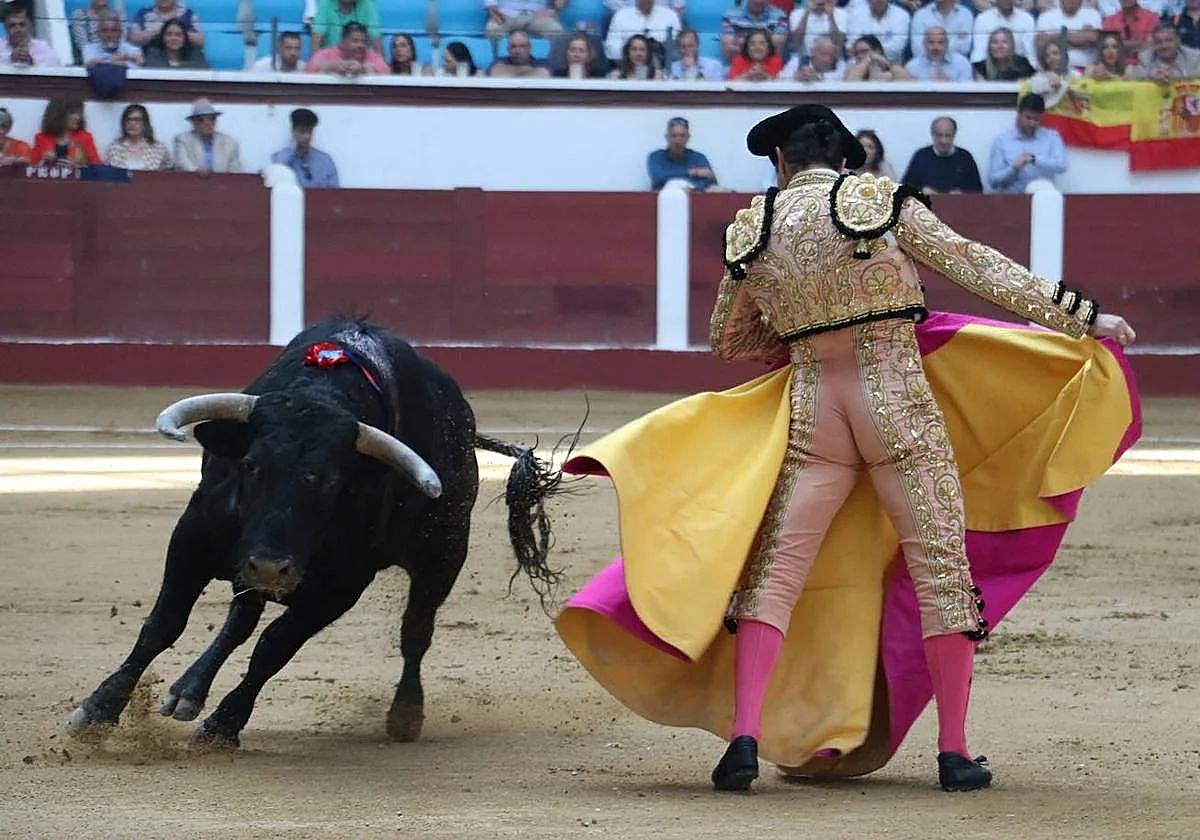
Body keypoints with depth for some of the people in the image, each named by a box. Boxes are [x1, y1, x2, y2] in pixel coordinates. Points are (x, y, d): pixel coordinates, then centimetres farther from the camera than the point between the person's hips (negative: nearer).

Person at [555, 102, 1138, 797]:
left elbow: (729, 339, 17)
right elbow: (982, 269, -5)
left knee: (774, 575, 6)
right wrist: (1084, 316, -2)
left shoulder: (751, 230, 5)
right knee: (941, 570, 4)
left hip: (813, 419, 2)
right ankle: (955, 752, 4)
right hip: (903, 412, -2)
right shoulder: (883, 201, -3)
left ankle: (744, 736, -8)